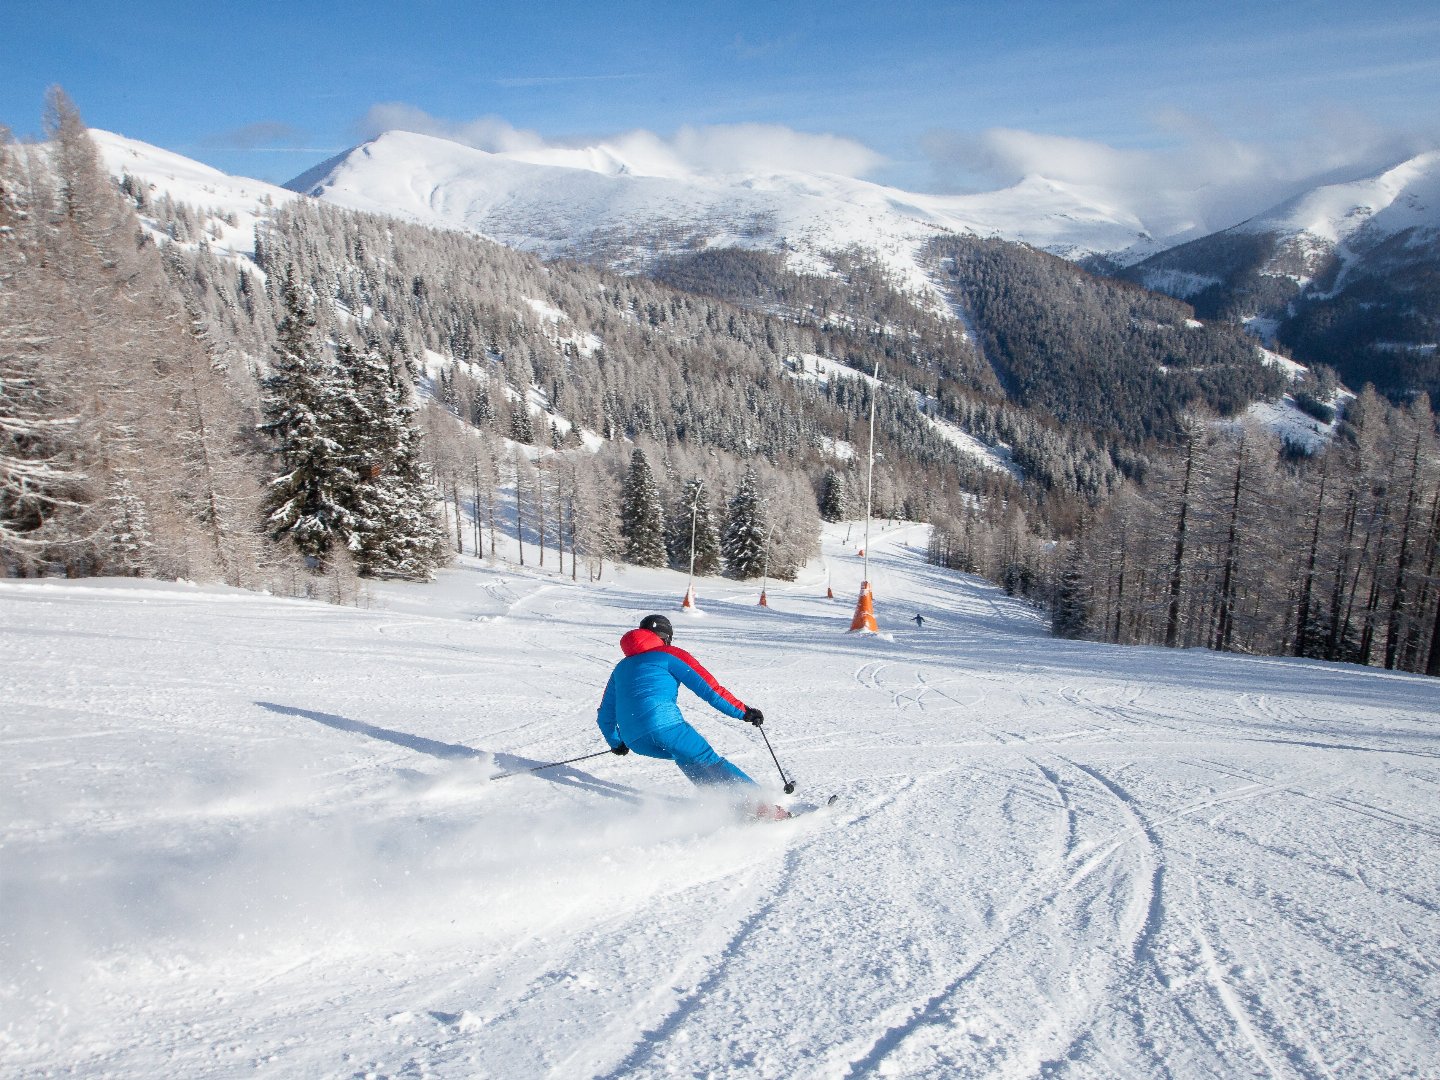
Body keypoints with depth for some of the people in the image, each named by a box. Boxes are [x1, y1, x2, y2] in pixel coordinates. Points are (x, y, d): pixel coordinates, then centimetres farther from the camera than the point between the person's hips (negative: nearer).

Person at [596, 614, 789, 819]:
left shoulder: (621, 668, 31)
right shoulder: (670, 654, 15)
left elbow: (605, 716, 35)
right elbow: (709, 688, 4)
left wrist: (616, 743, 52)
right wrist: (743, 711, 8)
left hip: (633, 740, 5)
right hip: (664, 724, -5)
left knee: (685, 757, 25)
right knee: (709, 761, 2)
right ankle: (760, 804, -6)